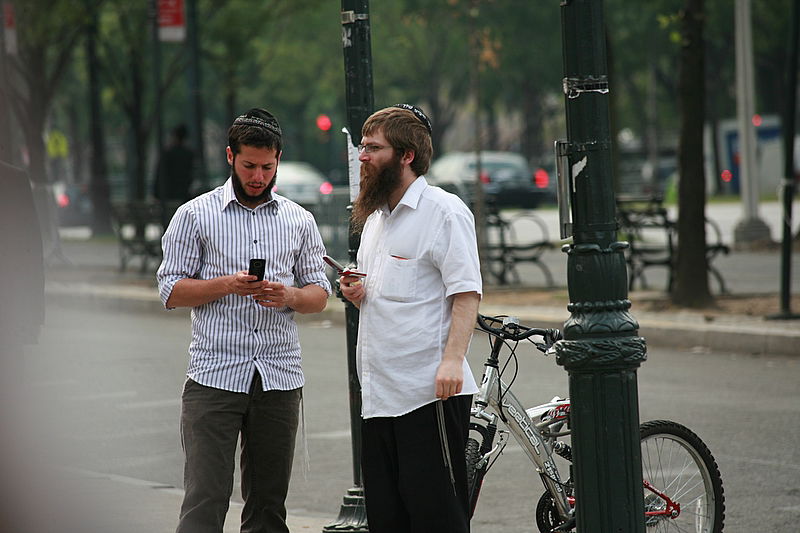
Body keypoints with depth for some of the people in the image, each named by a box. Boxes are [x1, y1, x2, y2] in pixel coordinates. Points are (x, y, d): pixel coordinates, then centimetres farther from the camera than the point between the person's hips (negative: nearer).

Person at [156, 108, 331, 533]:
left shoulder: (300, 220, 13)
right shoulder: (194, 215, 4)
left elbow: (320, 294, 14)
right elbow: (171, 291, 1)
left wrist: (290, 296, -8)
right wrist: (226, 284, -16)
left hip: (279, 379, 3)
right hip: (214, 377, -3)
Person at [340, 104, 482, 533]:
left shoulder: (444, 211, -5)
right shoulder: (374, 218, 21)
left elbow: (466, 293, -13)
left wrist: (452, 359, -24)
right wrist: (357, 294, 8)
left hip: (430, 392, -9)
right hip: (378, 394, 9)